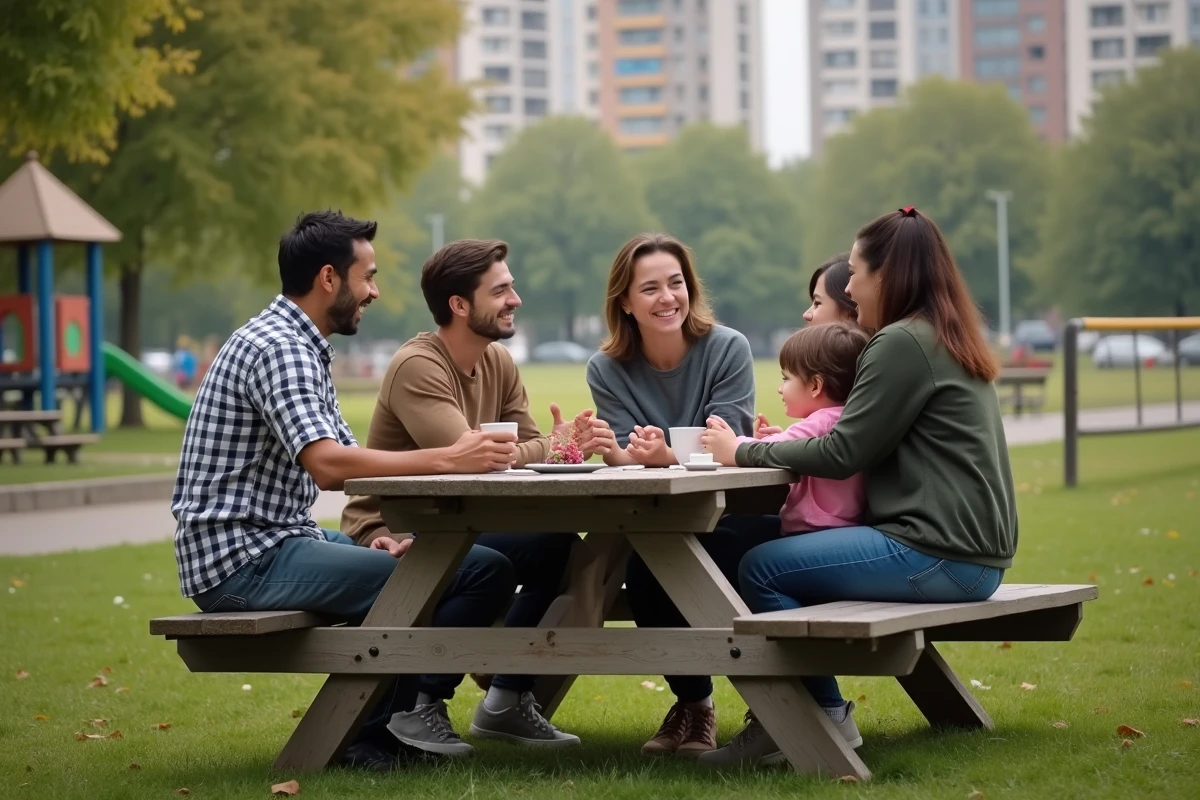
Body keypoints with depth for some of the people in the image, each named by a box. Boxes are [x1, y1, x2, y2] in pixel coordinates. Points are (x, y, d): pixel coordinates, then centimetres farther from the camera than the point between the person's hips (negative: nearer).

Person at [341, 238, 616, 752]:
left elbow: (527, 451, -1)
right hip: (393, 539, -8)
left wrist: (571, 443, -23)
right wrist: (555, 447, -23)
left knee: (564, 547, -9)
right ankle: (416, 705, -11)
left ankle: (507, 702, 6)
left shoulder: (498, 362, 7)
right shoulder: (417, 367, -20)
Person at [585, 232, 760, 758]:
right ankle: (693, 702, -7)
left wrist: (666, 455, -36)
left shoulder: (728, 349, -8)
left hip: (726, 520, -2)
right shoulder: (608, 369, 1)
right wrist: (634, 453, -31)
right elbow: (624, 455, -5)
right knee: (642, 570, -31)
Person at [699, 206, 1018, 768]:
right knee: (789, 553, 16)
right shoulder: (948, 341, 18)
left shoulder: (902, 343, -12)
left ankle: (825, 722, 4)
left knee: (760, 568, -7)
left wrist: (743, 453, -3)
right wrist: (769, 447, 11)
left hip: (938, 555, -10)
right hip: (975, 552, 10)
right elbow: (877, 446, 20)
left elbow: (844, 454, -14)